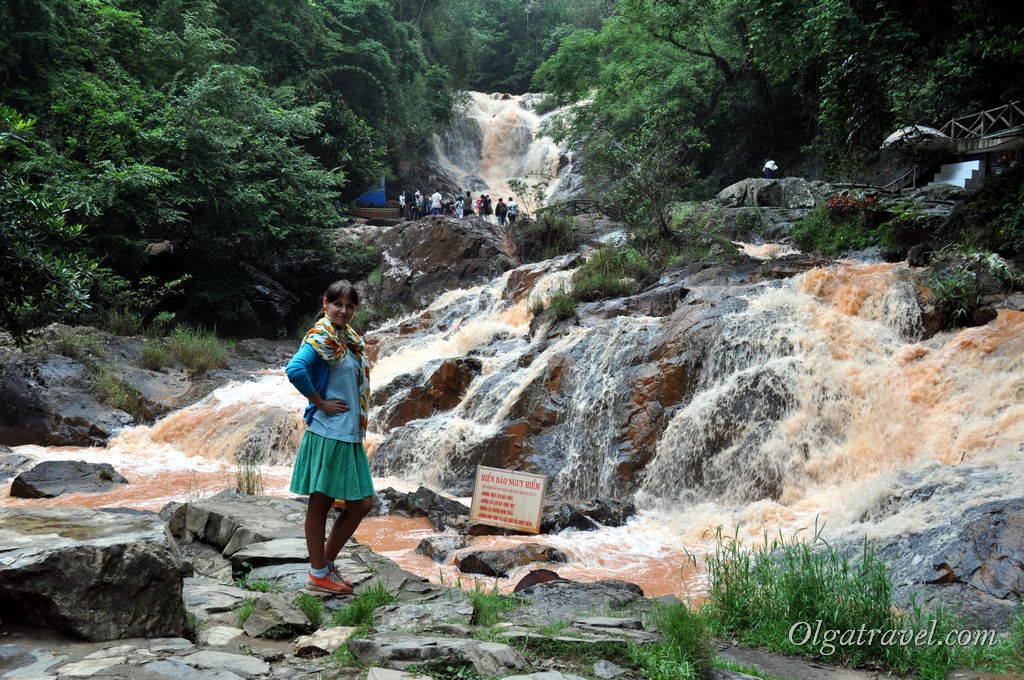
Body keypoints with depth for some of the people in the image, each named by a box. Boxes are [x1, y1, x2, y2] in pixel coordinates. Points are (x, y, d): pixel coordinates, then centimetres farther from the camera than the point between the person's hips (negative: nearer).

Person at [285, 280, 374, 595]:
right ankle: (318, 574, 13)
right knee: (320, 503, 2)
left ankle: (327, 562, 23)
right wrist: (320, 402, -19)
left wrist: (359, 424, 13)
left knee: (361, 503, 10)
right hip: (327, 434, -9)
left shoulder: (351, 340, 15)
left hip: (351, 436, 9)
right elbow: (295, 369, -28)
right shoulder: (321, 338, -11)